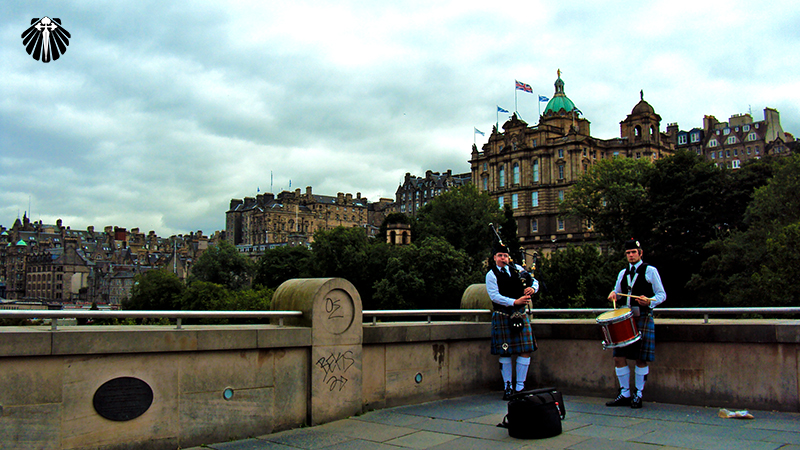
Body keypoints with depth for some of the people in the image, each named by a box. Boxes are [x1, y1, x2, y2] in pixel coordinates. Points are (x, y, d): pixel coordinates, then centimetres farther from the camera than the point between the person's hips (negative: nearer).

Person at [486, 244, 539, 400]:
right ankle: (507, 387, 14)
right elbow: (495, 296, -12)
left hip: (520, 315, 3)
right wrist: (515, 302, -21)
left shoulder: (517, 268, 11)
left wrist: (532, 288, -9)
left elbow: (535, 281, 15)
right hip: (502, 316, -3)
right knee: (505, 353, 2)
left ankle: (520, 386, 7)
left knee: (525, 351, -4)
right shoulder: (491, 275, -1)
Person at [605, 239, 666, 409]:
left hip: (643, 317, -5)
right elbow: (618, 292, 30)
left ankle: (638, 395, 11)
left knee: (641, 359, -2)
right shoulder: (622, 273, 17)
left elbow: (662, 295, 0)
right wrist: (613, 294, 6)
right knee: (618, 357, -1)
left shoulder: (650, 271, 1)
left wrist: (649, 301, -19)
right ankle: (625, 394, 11)